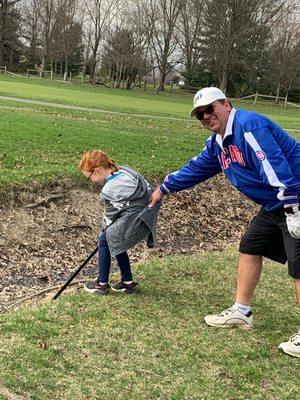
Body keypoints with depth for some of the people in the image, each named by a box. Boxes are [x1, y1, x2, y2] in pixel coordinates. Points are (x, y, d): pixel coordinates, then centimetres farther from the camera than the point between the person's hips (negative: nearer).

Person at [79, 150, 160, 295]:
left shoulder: (111, 188, -19)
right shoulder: (123, 170, 6)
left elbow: (111, 214, -8)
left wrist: (104, 231, 12)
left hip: (136, 222, -9)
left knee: (104, 240, 5)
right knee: (115, 242, 20)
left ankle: (102, 284, 17)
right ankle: (128, 282, 28)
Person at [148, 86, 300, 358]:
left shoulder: (249, 126, -21)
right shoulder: (218, 143, 10)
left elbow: (277, 167, -28)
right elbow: (196, 169, 23)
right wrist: (164, 189, 30)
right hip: (273, 206, 10)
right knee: (250, 249, 16)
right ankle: (241, 312, 29)